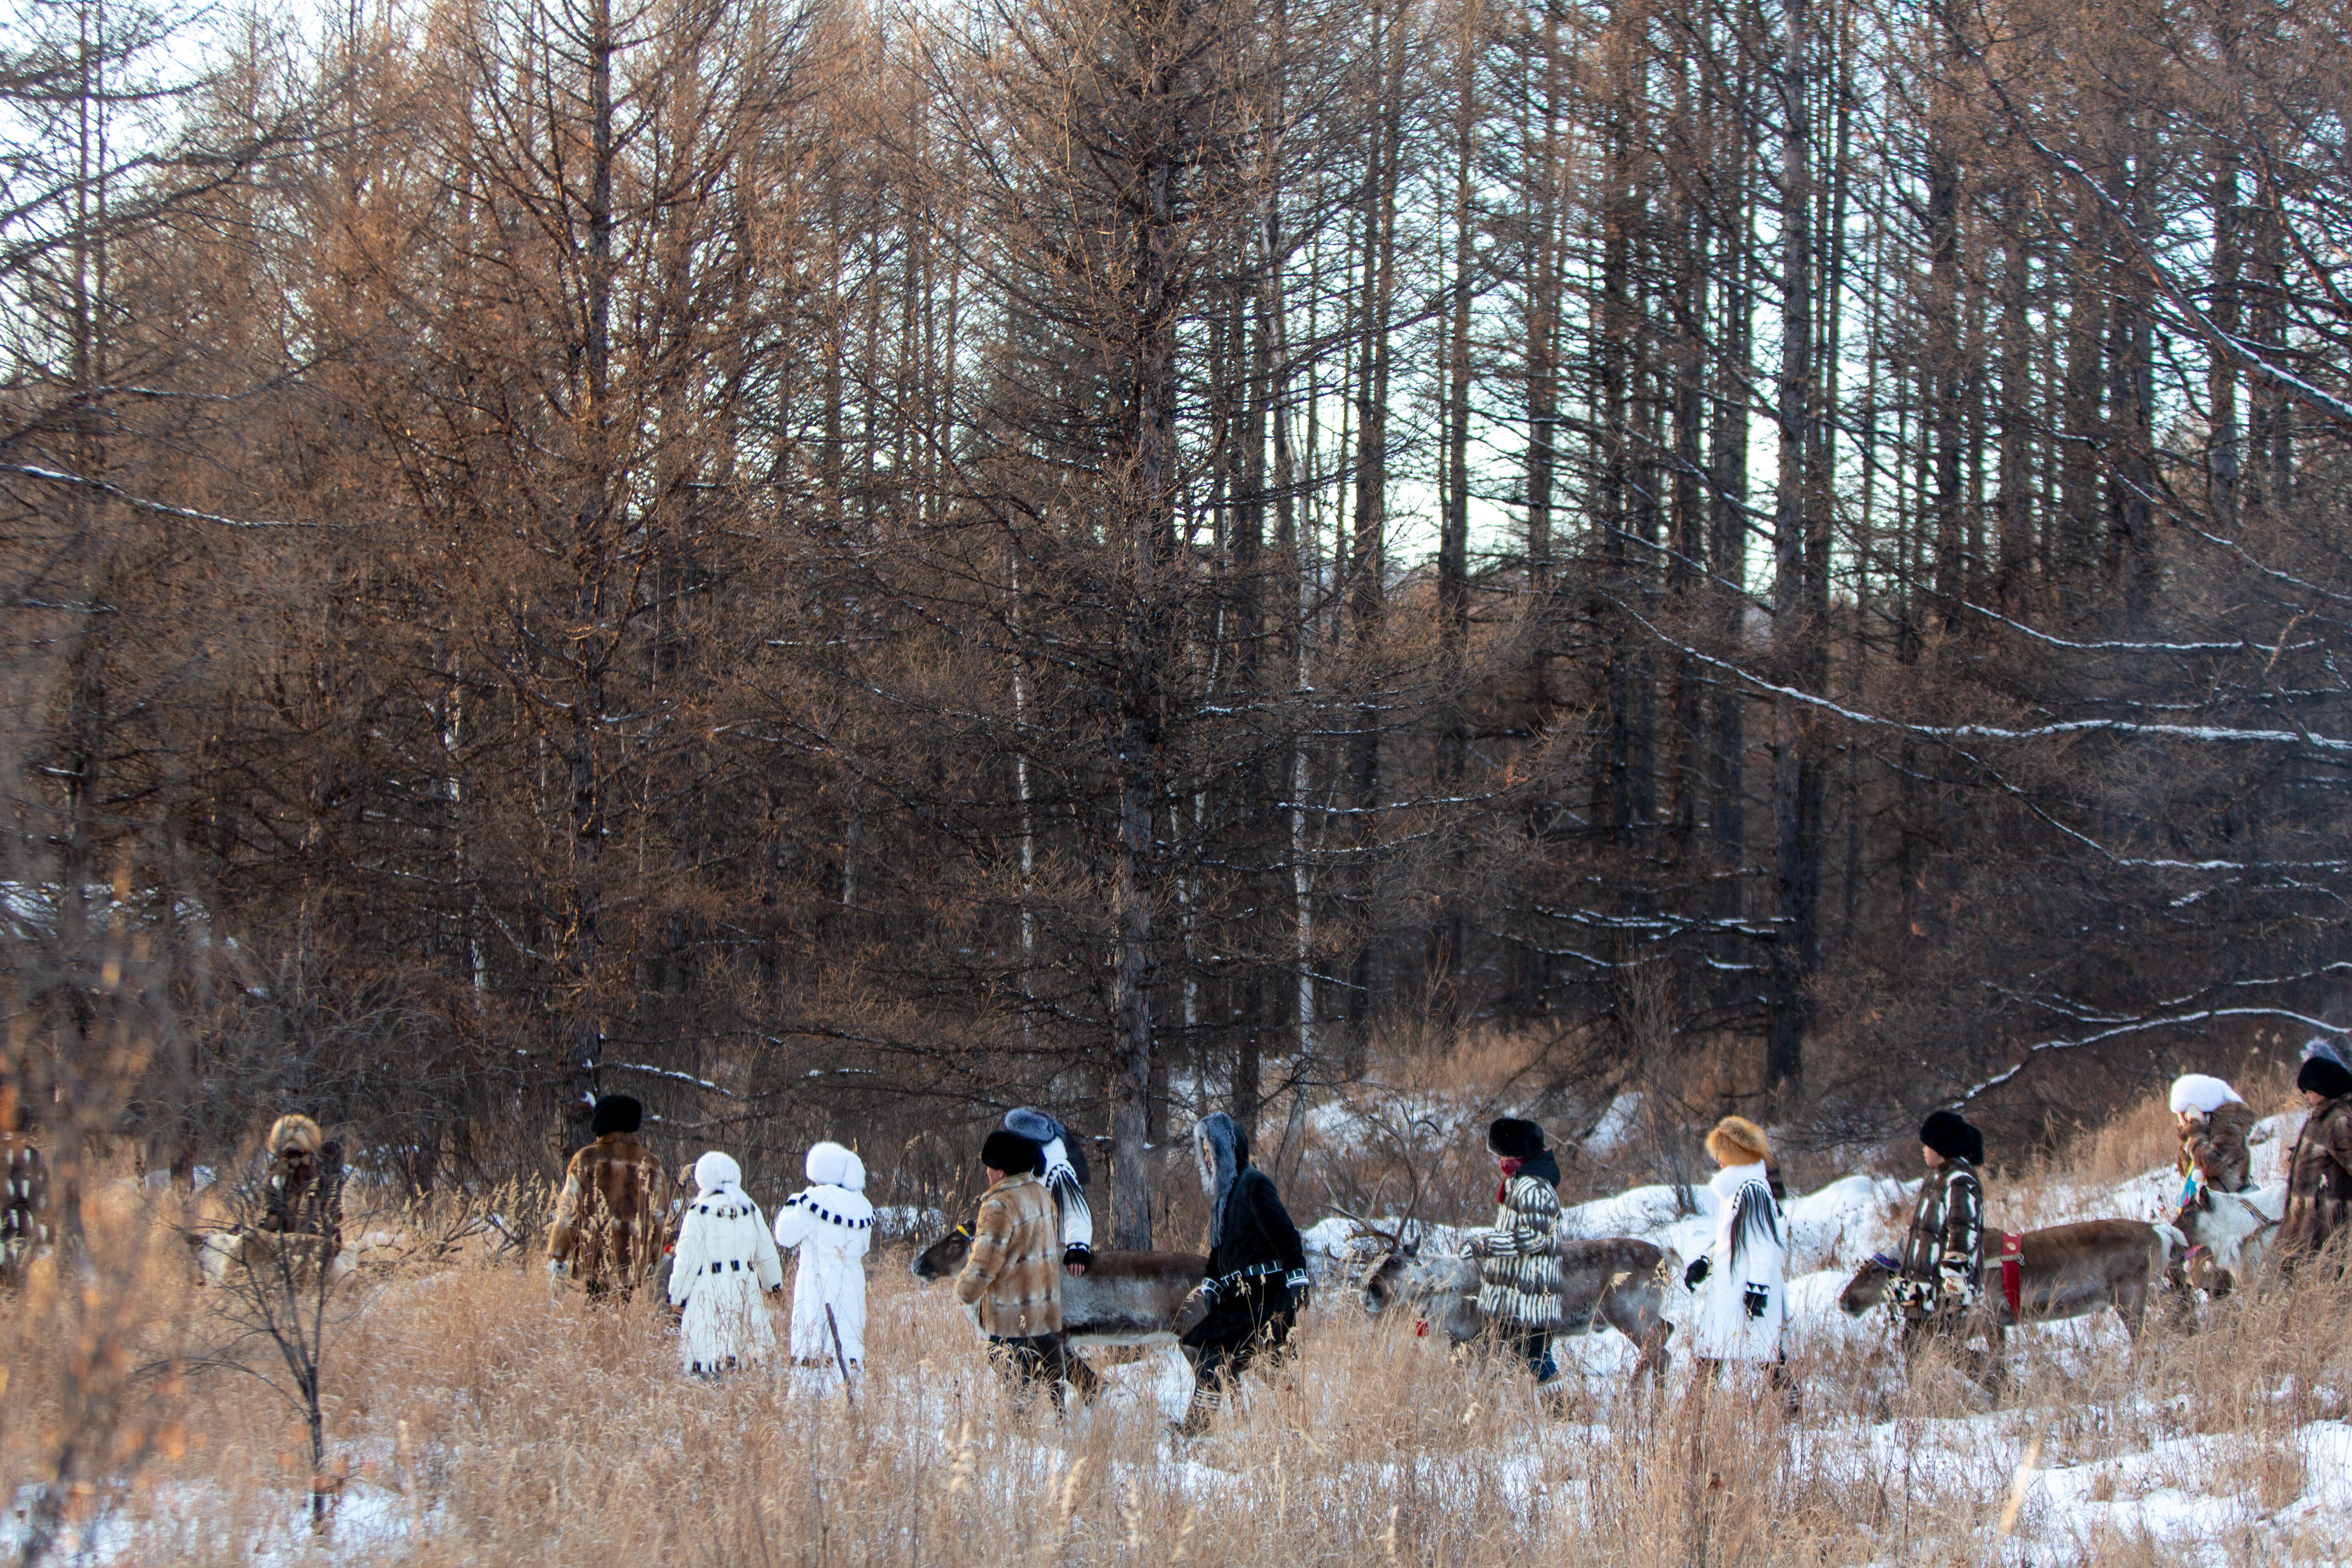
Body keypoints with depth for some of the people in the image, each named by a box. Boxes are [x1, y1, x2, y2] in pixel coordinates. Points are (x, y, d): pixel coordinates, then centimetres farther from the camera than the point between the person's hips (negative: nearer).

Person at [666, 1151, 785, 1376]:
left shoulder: (700, 1213, -6)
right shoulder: (749, 1210, 9)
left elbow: (688, 1259, -7)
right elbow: (767, 1254, 17)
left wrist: (678, 1295, 4)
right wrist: (773, 1284, 32)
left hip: (709, 1291, -5)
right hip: (745, 1289, 5)